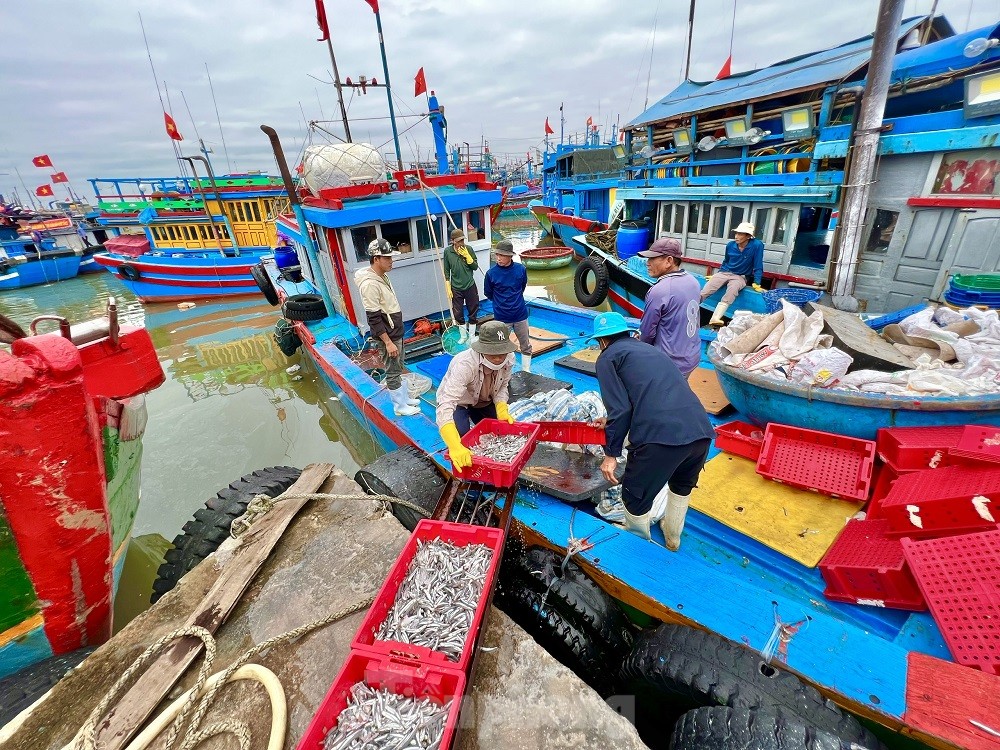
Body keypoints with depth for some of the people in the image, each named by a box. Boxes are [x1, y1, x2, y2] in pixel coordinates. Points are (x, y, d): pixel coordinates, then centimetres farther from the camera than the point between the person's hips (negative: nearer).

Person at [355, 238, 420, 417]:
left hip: (396, 332, 10)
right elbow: (374, 318, -24)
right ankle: (400, 406, 18)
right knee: (393, 371, 4)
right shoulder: (370, 284, -24)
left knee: (398, 367, 20)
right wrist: (388, 342, -23)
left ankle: (405, 398, 35)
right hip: (386, 336, -10)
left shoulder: (382, 276, 6)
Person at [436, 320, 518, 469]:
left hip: (484, 401, 5)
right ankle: (463, 475, 5)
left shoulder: (509, 358, -25)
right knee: (463, 438, -28)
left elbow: (502, 386, -6)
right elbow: (445, 407, -51)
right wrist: (455, 447, -62)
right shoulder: (464, 365, -44)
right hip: (457, 401, -5)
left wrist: (502, 410, -26)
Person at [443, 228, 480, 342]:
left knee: (473, 311, 9)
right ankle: (463, 335, 27)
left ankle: (472, 335, 26)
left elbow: (475, 267, -3)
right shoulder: (447, 251, -7)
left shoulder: (468, 249, -7)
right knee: (458, 313, 8)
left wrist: (467, 256, -17)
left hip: (470, 286, 0)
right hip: (456, 288, 0)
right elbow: (446, 271, 0)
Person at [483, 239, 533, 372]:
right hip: (501, 317, -2)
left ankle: (526, 372, 29)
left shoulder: (521, 269, -7)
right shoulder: (491, 273, -12)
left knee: (526, 346, 12)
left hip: (520, 315, 2)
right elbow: (488, 293, 4)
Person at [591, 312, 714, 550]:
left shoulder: (608, 357, 9)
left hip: (659, 436, -8)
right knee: (682, 486, 35)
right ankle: (672, 538, 54)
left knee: (636, 499, 17)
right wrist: (612, 421, 52)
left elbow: (620, 408, -4)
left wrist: (611, 454, 4)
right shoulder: (649, 349, 30)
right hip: (701, 431, 8)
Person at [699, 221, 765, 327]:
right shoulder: (730, 245, 2)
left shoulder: (757, 245, -11)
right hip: (724, 273, 4)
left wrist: (756, 283, -13)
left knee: (733, 288, -39)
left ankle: (715, 318, -55)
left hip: (740, 277, -4)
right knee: (709, 286, -28)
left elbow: (758, 266, -9)